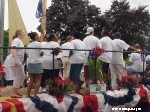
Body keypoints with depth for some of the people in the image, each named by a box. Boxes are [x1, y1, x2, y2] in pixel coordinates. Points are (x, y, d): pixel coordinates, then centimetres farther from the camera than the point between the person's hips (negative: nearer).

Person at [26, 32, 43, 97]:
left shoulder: (29, 45, 11)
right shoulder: (38, 44, -7)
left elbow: (28, 54, 13)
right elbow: (41, 54, -6)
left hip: (30, 63, 6)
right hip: (37, 63, -6)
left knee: (31, 80, 13)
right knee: (38, 81, 0)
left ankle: (28, 95, 13)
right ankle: (35, 95, -3)